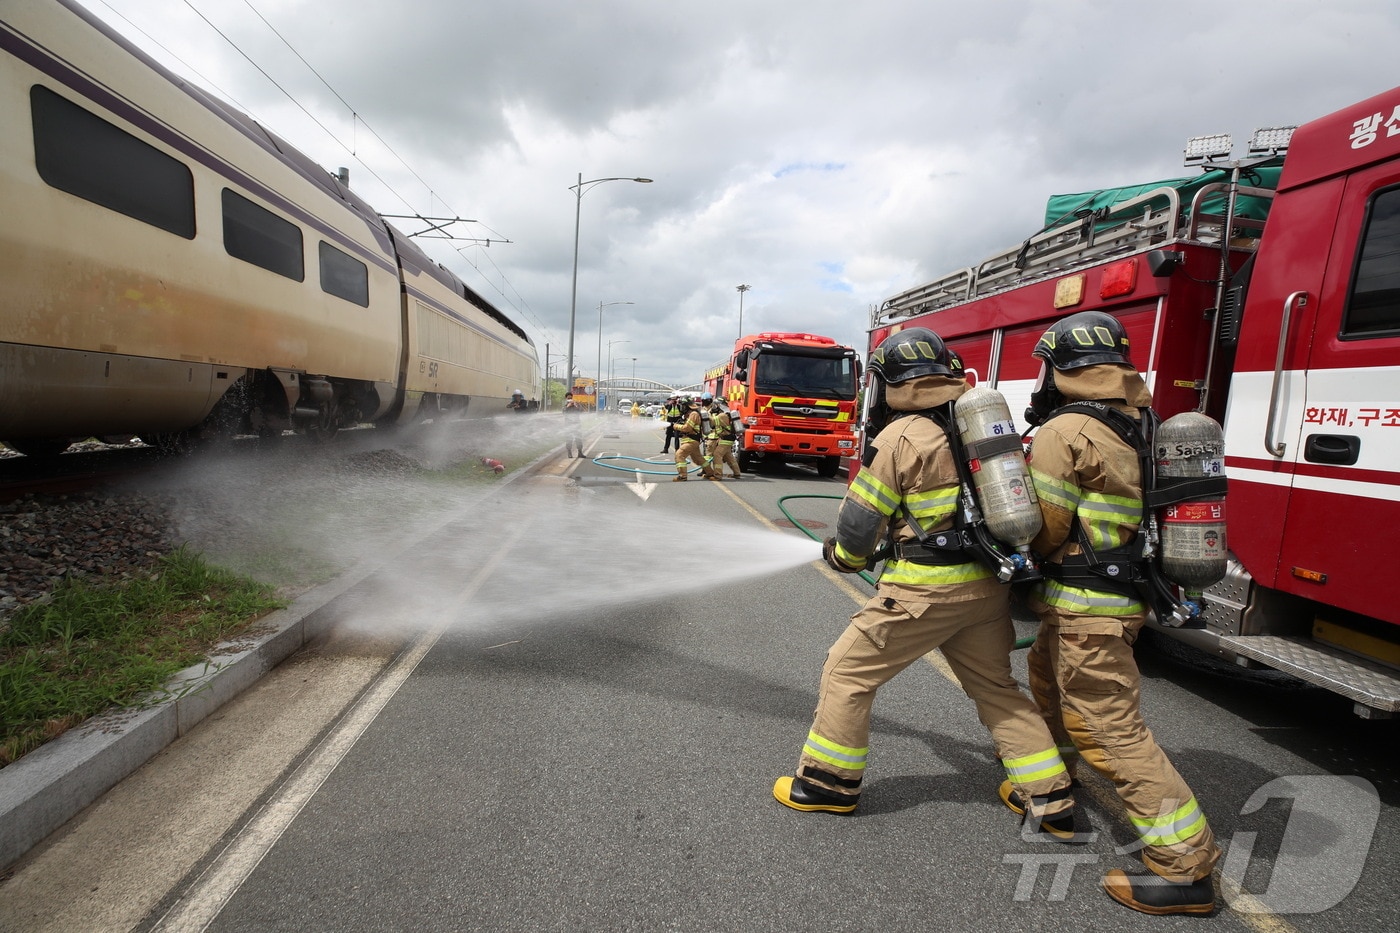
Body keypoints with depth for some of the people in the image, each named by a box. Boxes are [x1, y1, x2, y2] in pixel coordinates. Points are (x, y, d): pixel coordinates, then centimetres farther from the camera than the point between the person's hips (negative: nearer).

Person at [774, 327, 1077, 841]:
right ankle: (1052, 805, 28)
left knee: (847, 670, 8)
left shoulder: (901, 437, -12)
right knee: (996, 688, 22)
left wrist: (842, 556, 12)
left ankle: (829, 783, 20)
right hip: (988, 585, 7)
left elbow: (861, 518, -8)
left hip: (924, 588, -7)